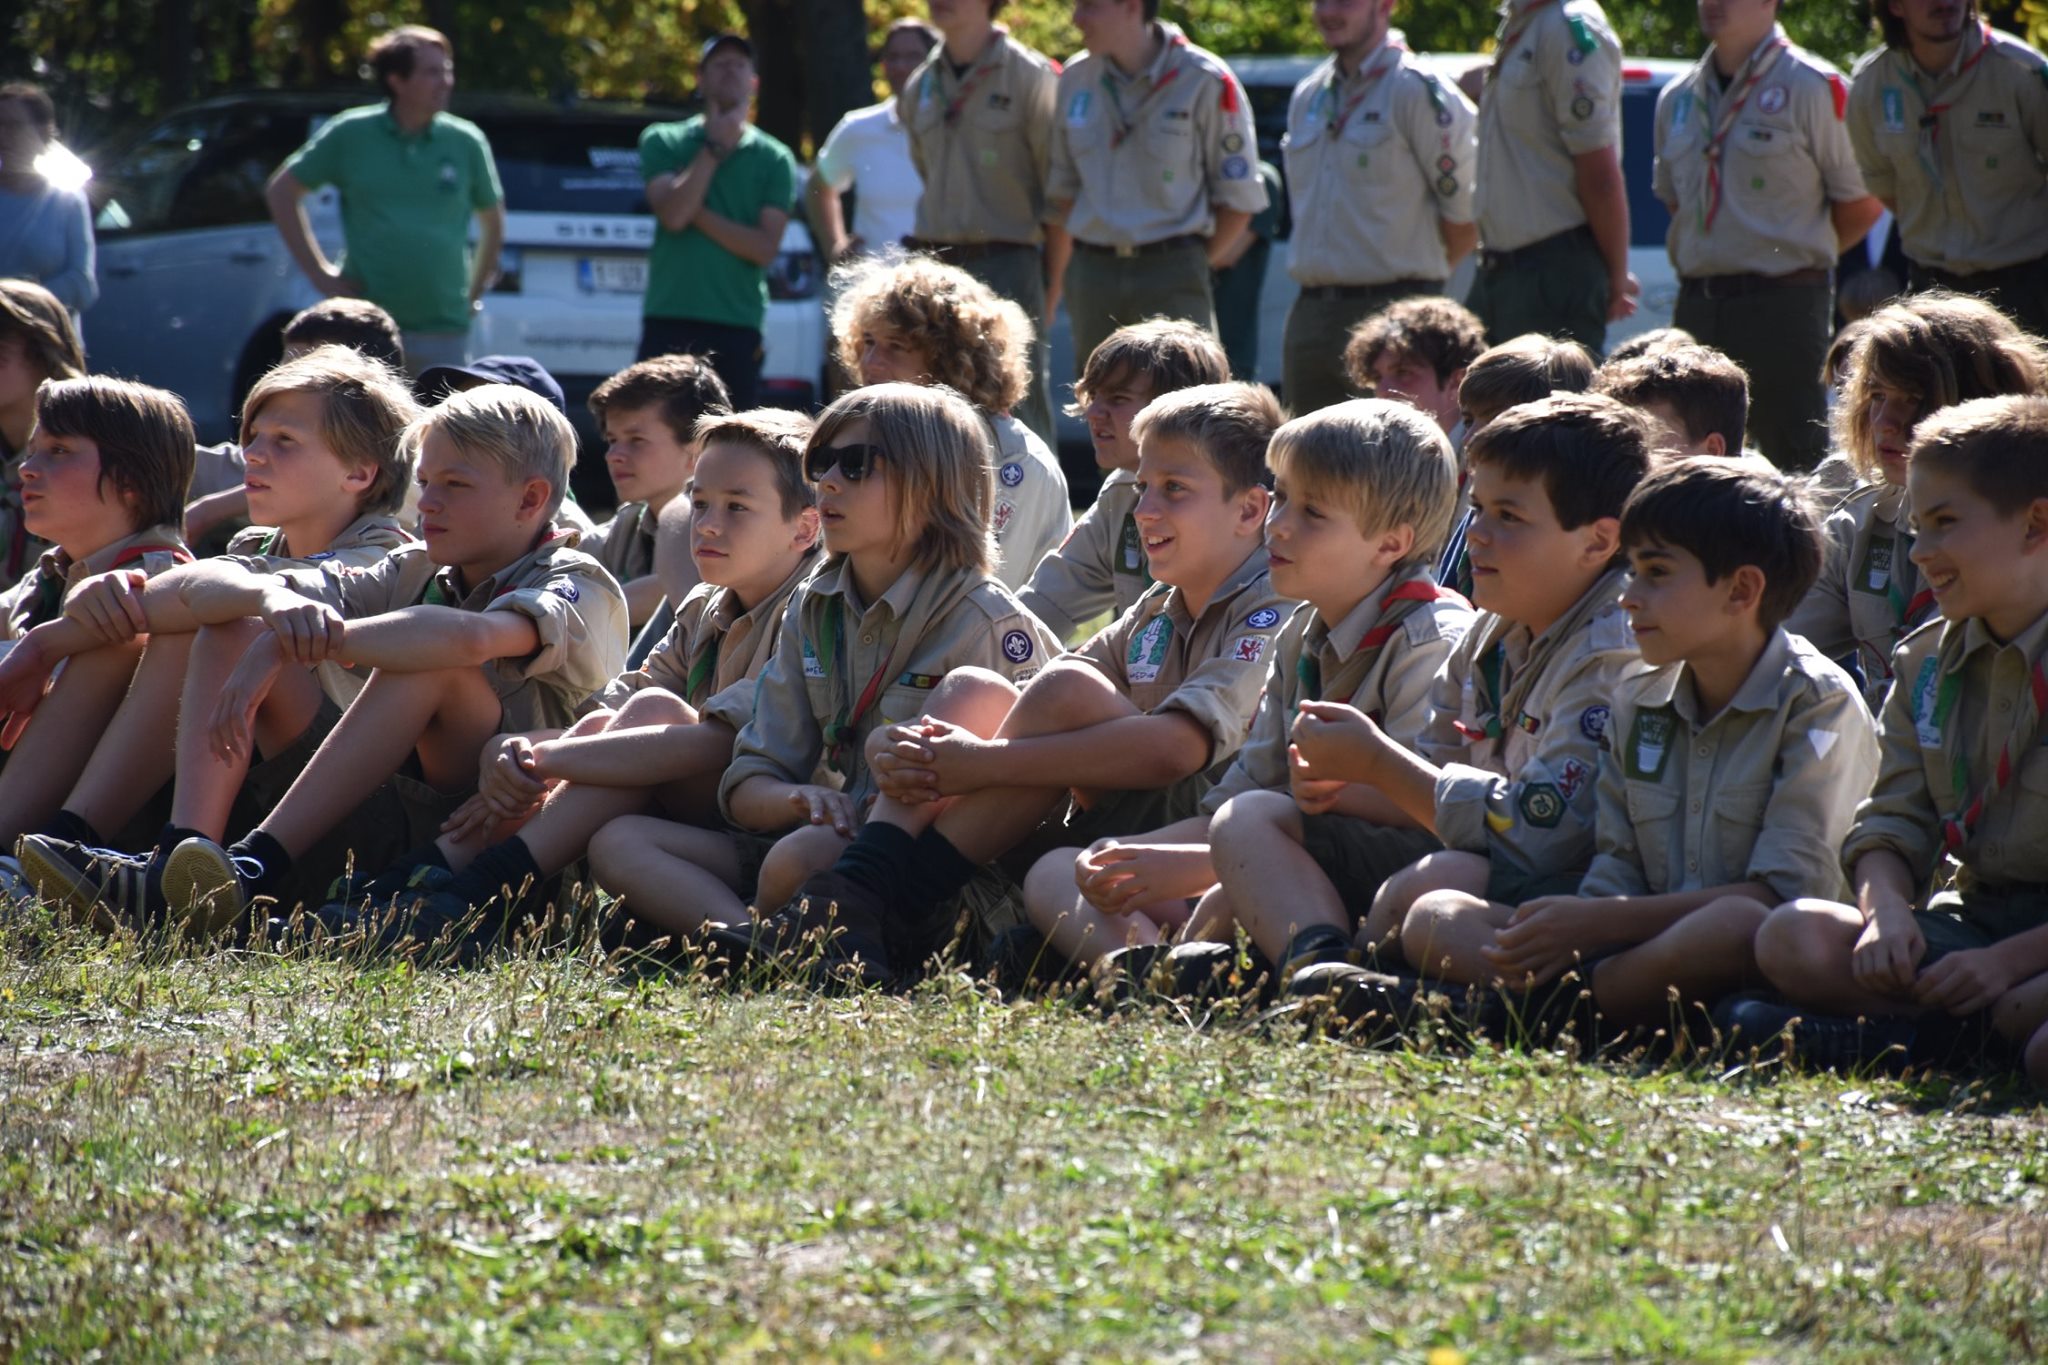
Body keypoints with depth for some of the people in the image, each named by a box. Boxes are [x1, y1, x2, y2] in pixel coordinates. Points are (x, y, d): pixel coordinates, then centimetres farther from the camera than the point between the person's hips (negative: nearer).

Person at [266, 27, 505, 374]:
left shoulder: (466, 143, 4)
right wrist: (318, 272, 3)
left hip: (444, 333, 2)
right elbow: (282, 190, 9)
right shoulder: (351, 134, 0)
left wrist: (475, 292, 13)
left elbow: (492, 219, 19)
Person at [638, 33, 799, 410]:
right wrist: (716, 148, -4)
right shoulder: (662, 142, 8)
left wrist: (697, 214, -7)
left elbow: (765, 248, -2)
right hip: (668, 322, 0)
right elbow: (673, 214, -9)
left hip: (737, 326, 0)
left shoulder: (773, 159, 8)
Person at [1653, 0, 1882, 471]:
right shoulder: (1677, 100, 13)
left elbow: (1864, 202, -4)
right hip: (1697, 305, 6)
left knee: (1796, 461, -7)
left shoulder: (1814, 88, -6)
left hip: (1783, 305, -6)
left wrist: (1793, 256, 3)